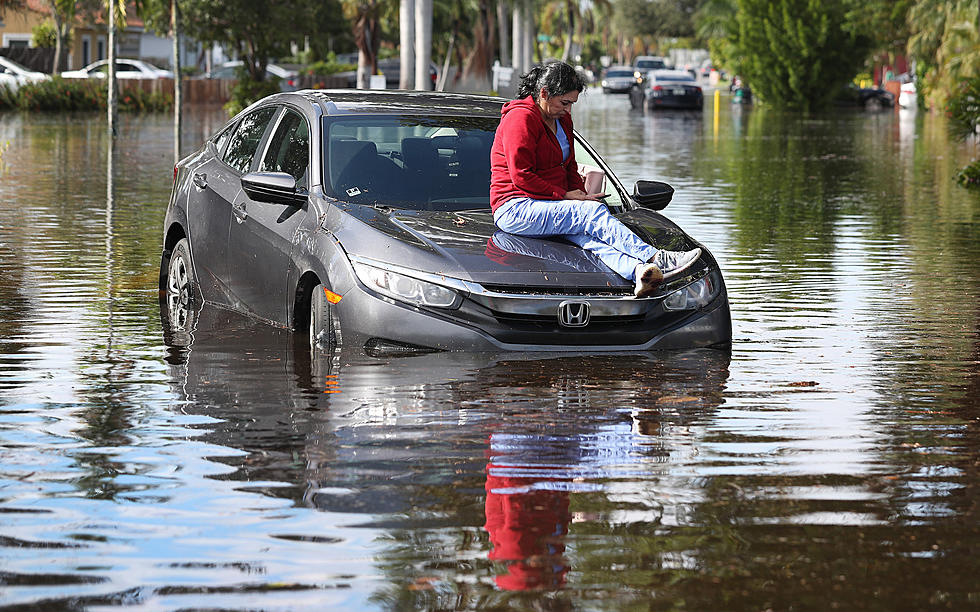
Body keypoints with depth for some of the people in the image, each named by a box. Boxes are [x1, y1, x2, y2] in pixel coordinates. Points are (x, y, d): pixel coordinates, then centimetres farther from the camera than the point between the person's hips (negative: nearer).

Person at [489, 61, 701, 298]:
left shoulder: (562, 120, 18)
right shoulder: (521, 118, -12)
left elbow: (570, 167, 26)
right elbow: (521, 177, -17)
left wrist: (580, 194, 6)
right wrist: (564, 196, -14)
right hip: (514, 209, -7)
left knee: (587, 235, -27)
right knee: (594, 212, -27)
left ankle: (637, 271, -57)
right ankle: (656, 258, -37)